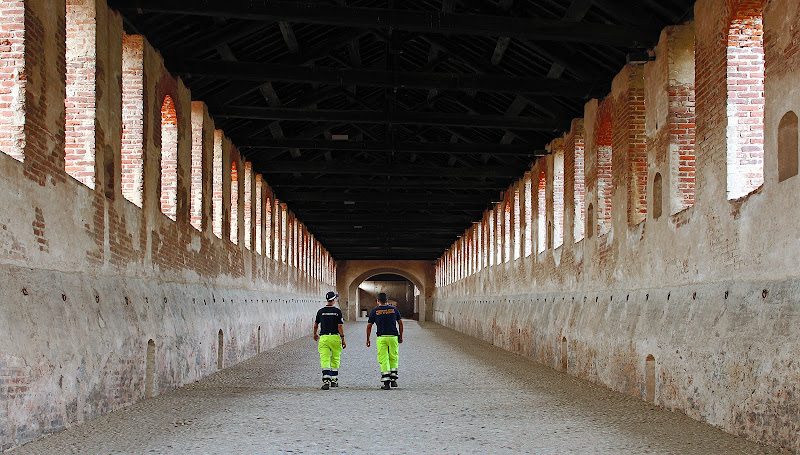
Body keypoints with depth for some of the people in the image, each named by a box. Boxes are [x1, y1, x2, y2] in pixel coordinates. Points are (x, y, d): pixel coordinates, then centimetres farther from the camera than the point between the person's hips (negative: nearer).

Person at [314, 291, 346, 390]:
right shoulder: (337, 311, -4)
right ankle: (334, 380, 21)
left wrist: (315, 334, 33)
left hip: (323, 337, 1)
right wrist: (343, 339, -1)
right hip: (335, 337, -1)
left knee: (324, 360, -4)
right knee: (335, 359, 14)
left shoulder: (320, 311, 3)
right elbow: (340, 326, -7)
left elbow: (316, 325, 15)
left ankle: (326, 381, -16)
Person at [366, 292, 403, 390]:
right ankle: (393, 380, 12)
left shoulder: (374, 311, 2)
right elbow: (400, 323, 7)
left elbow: (369, 326, 1)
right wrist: (401, 336, 14)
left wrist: (368, 339, 10)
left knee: (383, 360, 1)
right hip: (393, 336, 2)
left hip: (381, 338, -1)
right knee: (393, 358, 16)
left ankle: (386, 383, -4)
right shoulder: (394, 309, 7)